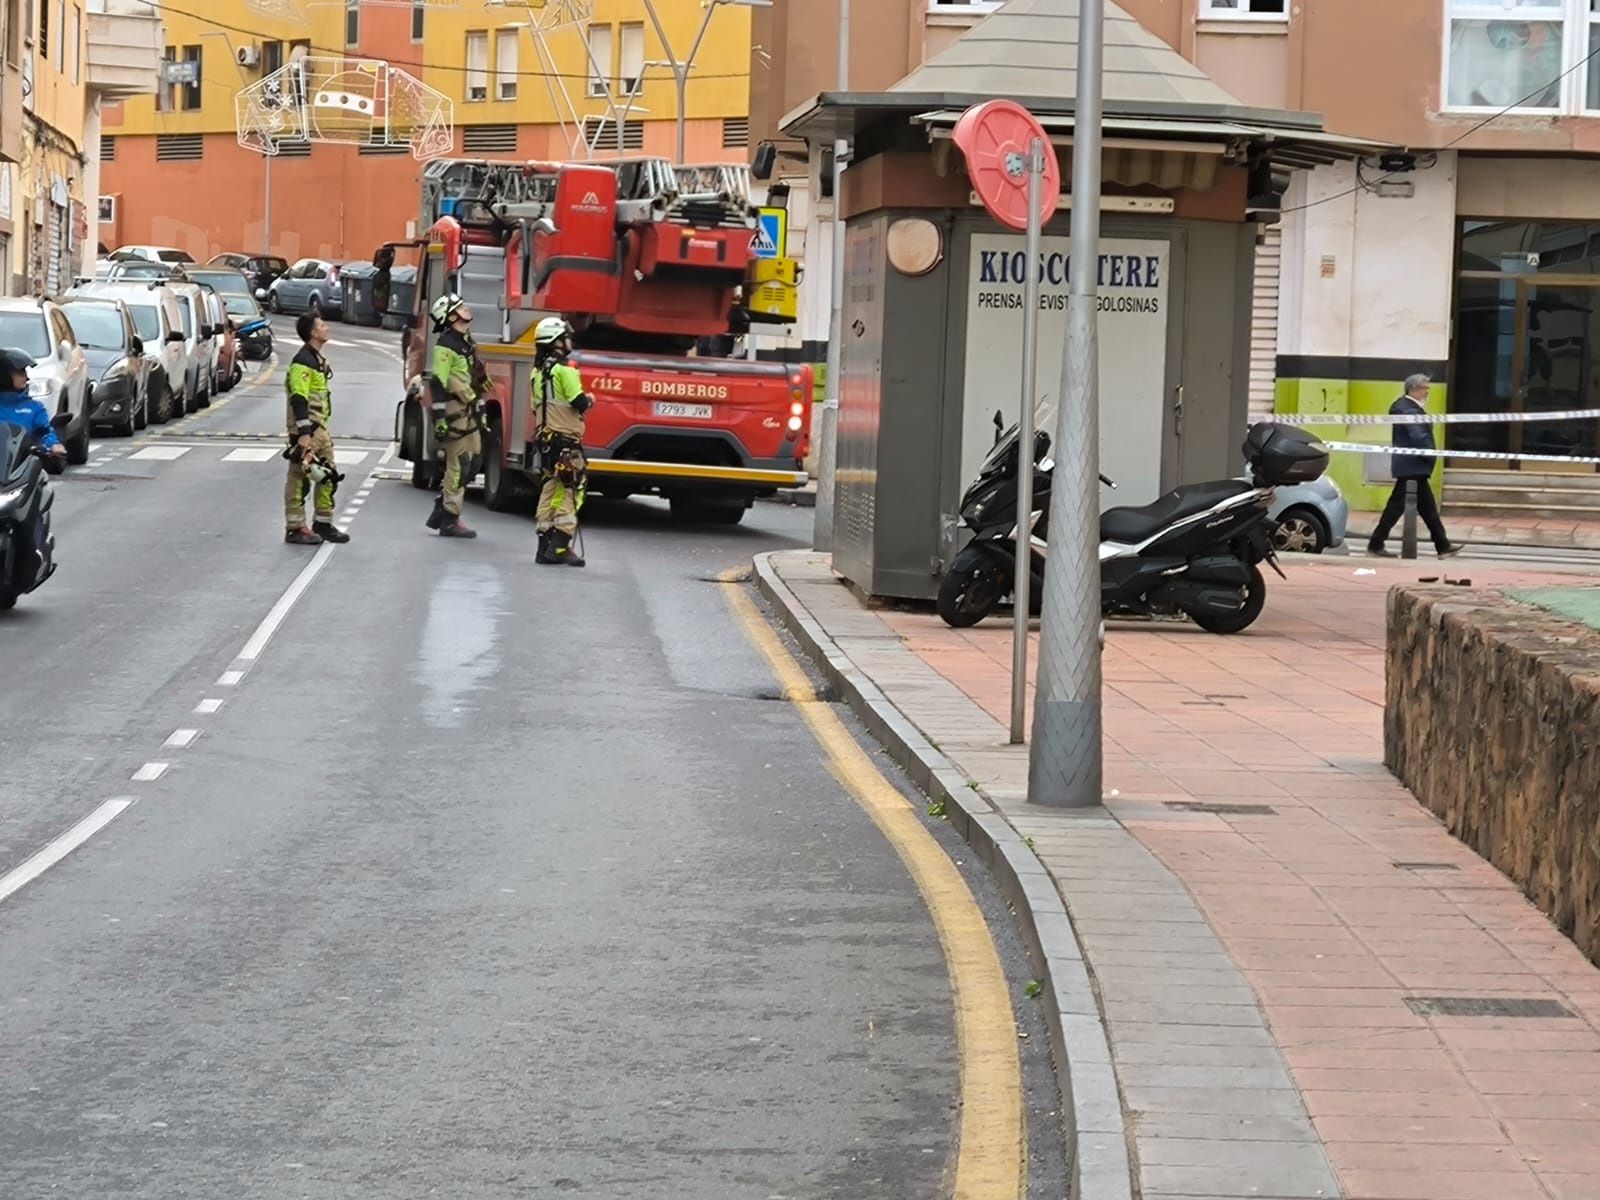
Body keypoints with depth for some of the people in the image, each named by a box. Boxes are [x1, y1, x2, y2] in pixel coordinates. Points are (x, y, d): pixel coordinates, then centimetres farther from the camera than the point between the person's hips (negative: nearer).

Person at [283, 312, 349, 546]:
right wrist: (304, 433, -27)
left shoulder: (318, 360, 17)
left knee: (328, 476, 13)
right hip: (305, 431, -10)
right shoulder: (302, 362, -16)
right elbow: (299, 400, -22)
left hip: (319, 429, 10)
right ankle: (295, 529, 1)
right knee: (300, 479, -4)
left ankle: (323, 524, 22)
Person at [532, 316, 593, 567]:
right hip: (565, 438, -9)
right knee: (570, 492, -6)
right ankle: (559, 548, -13)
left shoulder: (538, 372, 13)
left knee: (549, 491, 12)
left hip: (546, 437, 9)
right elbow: (579, 402, -19)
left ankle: (545, 546, 13)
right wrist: (589, 401, 4)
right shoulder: (564, 370, -14)